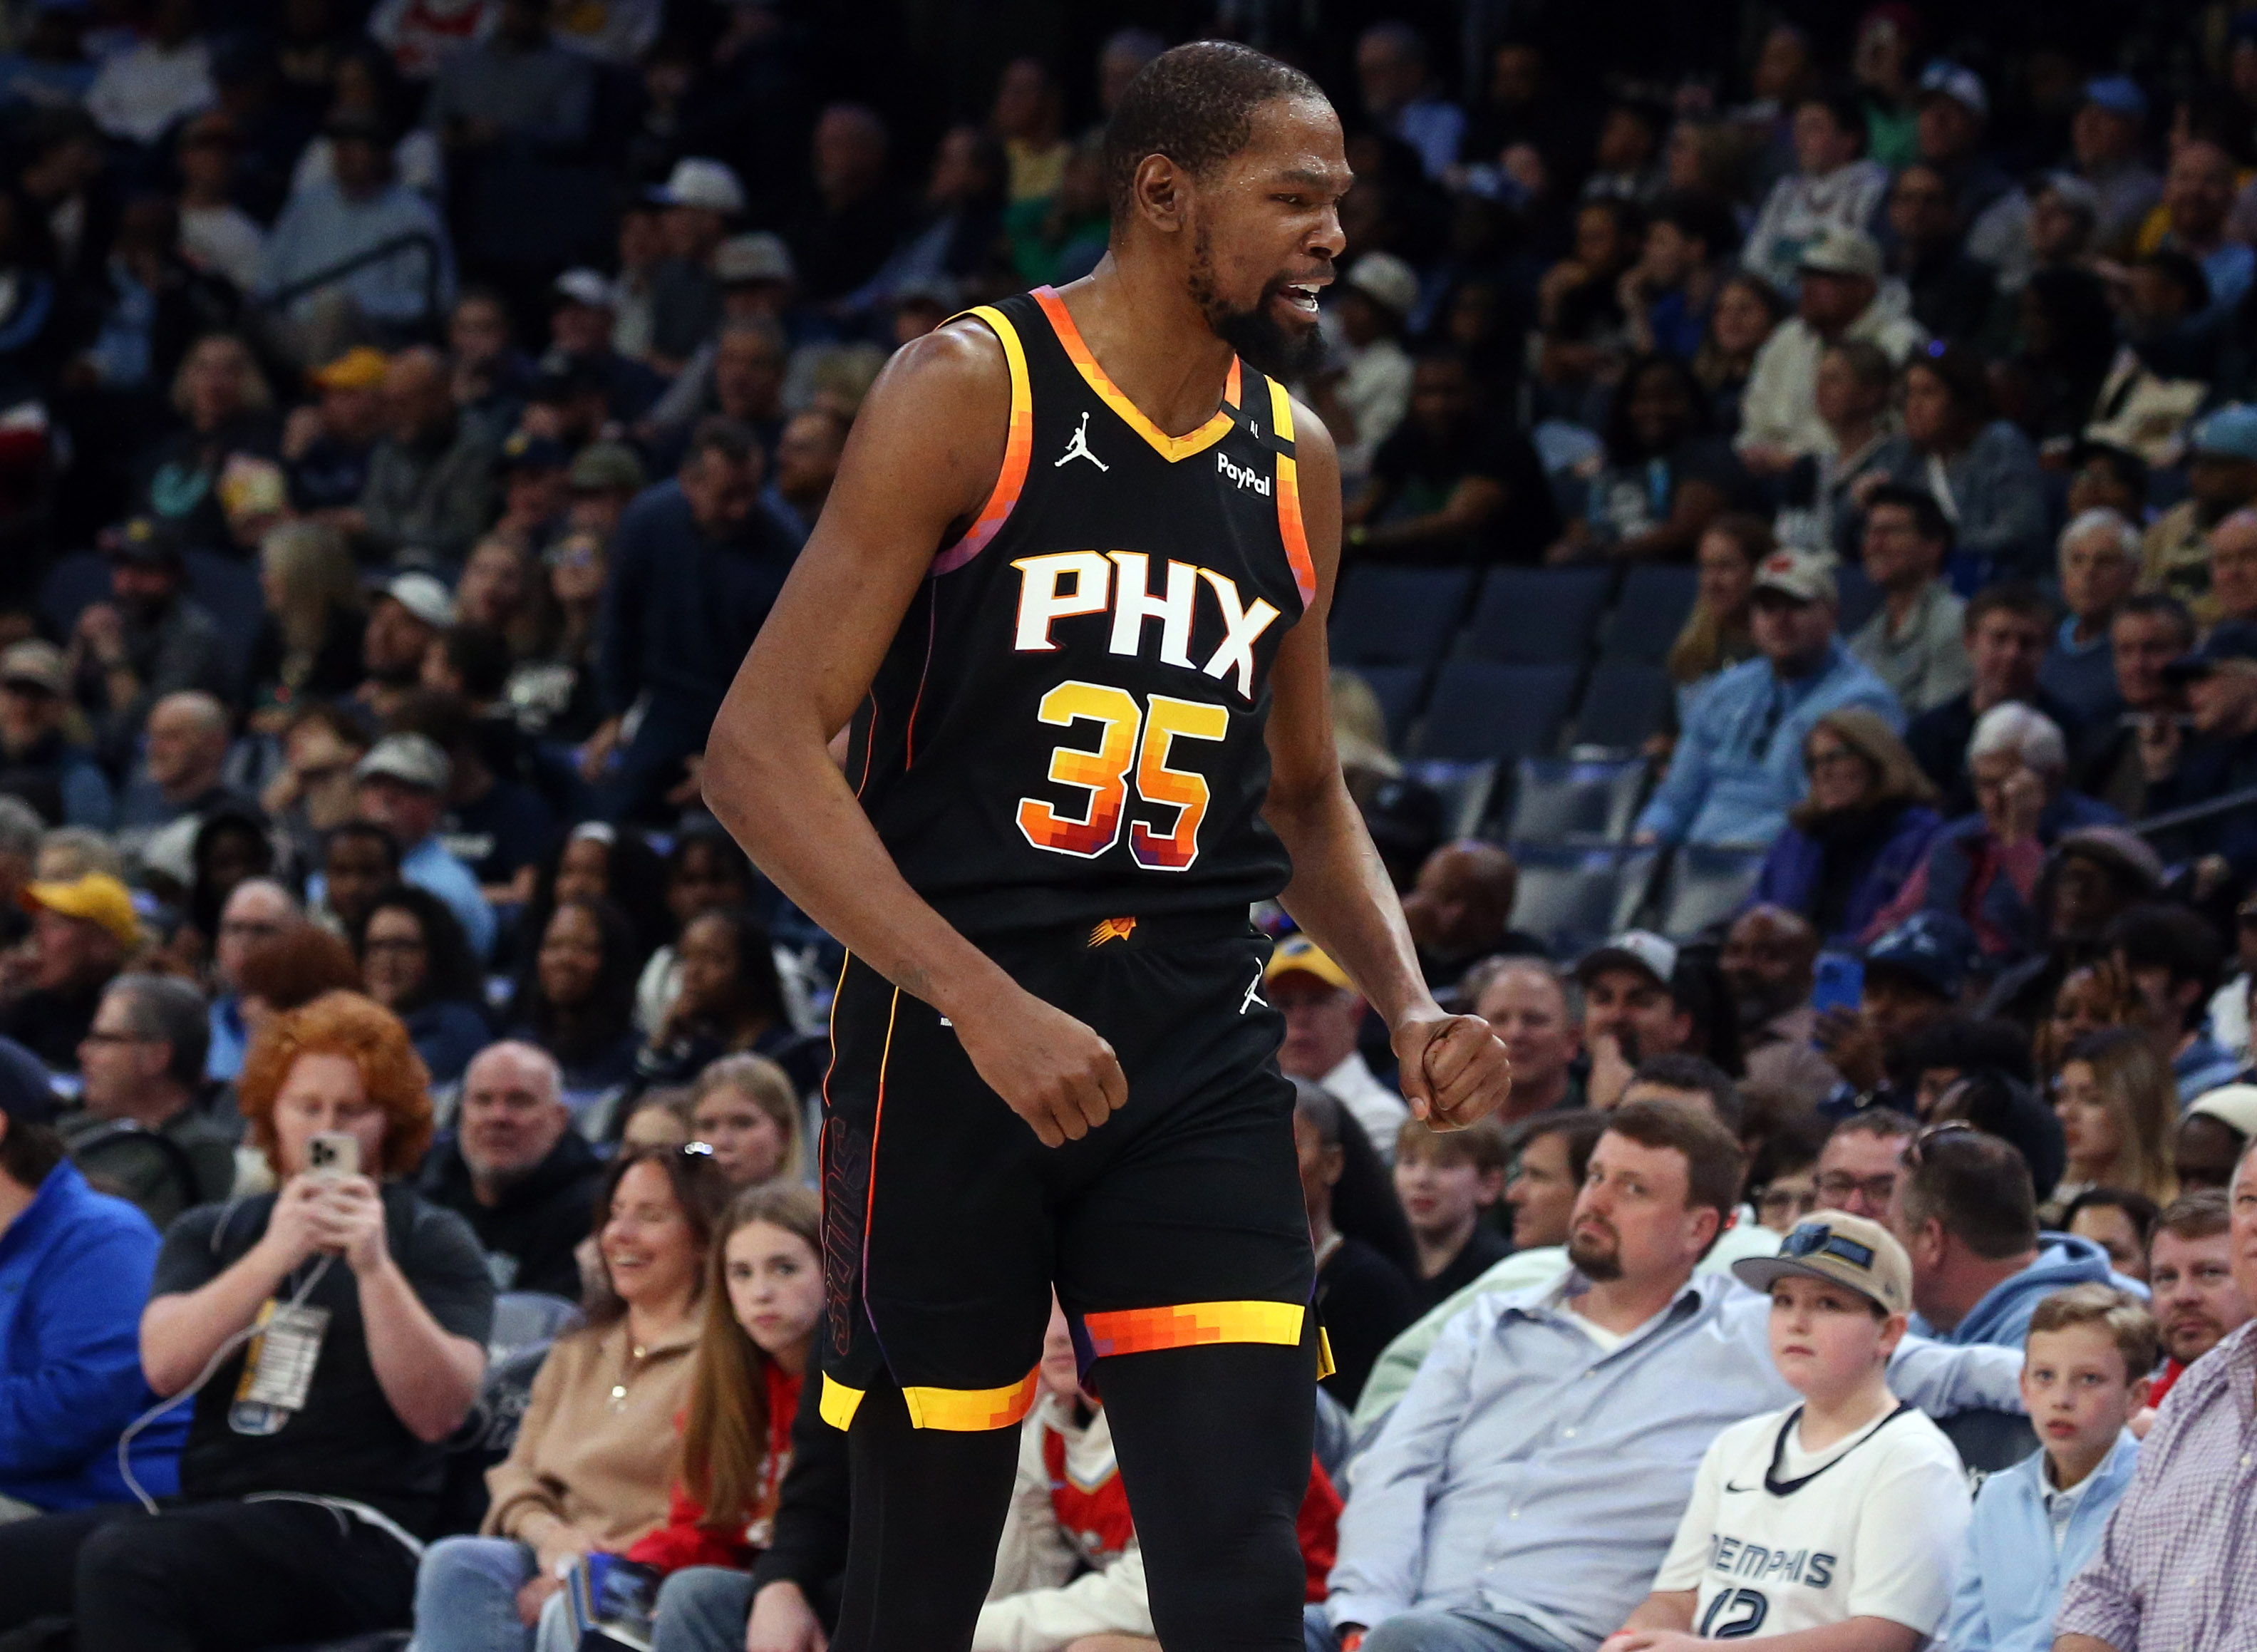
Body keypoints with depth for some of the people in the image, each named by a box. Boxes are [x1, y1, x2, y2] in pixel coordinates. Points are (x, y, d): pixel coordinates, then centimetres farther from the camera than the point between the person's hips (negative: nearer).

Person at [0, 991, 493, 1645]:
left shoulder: (431, 1241, 7)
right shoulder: (212, 1233, 18)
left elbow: (435, 1413, -8)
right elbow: (165, 1366, -2)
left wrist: (374, 1268, -19)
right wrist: (274, 1255, -14)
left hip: (355, 1535, -4)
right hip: (207, 1509, 4)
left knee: (122, 1560, -32)